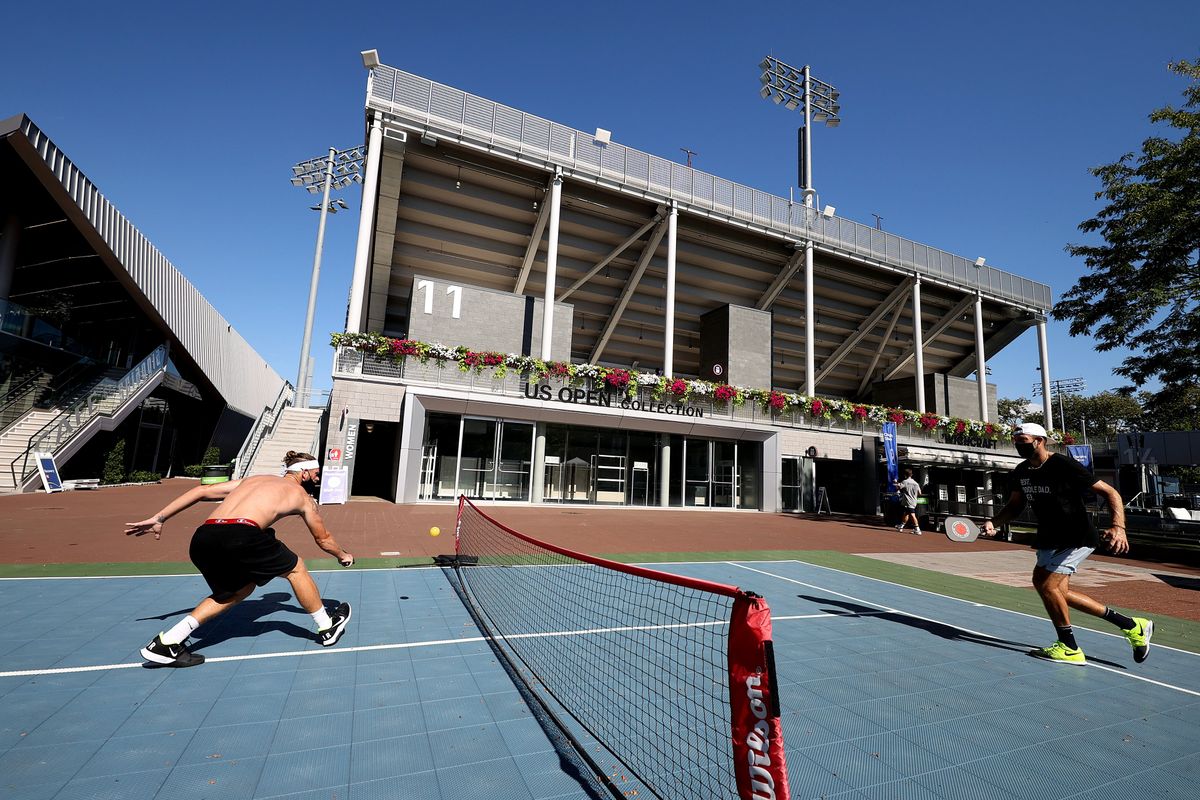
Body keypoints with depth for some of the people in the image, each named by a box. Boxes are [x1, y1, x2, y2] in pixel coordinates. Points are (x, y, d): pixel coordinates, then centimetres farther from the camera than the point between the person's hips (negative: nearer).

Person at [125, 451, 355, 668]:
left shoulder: (253, 479, 32)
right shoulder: (302, 496, 20)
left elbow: (201, 490, 24)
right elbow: (323, 539, 31)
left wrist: (158, 519, 27)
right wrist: (344, 556, 48)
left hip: (201, 539, 6)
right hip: (240, 535, -6)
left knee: (240, 589, 29)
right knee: (295, 569, 18)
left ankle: (166, 643, 22)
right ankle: (327, 628, 28)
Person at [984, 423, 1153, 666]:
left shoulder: (1064, 466, -19)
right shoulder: (1020, 472, 2)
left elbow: (1109, 492, -19)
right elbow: (1015, 504, 13)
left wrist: (1118, 527, -35)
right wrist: (994, 523, -6)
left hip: (1076, 538, -8)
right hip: (1049, 539, 8)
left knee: (1047, 585, -13)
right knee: (1058, 592, 9)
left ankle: (1070, 649, 6)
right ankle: (1132, 626, 24)